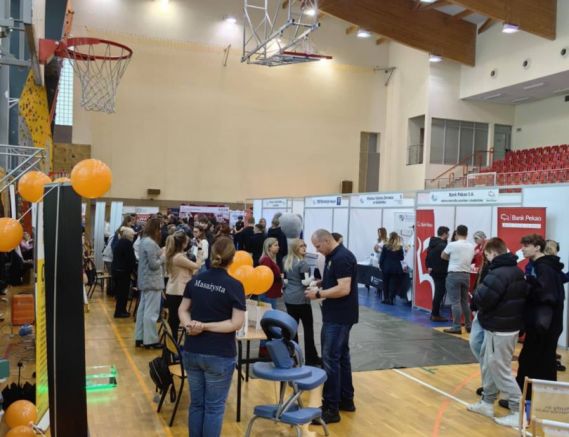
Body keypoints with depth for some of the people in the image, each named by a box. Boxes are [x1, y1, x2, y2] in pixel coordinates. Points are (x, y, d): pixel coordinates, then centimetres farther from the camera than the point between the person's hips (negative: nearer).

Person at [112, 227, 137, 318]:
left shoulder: (119, 242, 15)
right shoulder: (127, 243, -13)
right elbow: (130, 258, -19)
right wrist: (132, 269, -6)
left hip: (115, 269, 9)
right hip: (123, 271, -9)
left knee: (119, 291, 15)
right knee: (123, 292, -1)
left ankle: (120, 310, 22)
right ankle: (120, 311, 3)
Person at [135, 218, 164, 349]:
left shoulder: (144, 241, 13)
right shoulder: (150, 243, -19)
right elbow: (153, 264, -21)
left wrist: (160, 256, 1)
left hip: (145, 280, 10)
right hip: (152, 281, -10)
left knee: (143, 309, 14)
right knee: (151, 311, -4)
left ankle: (140, 338, 21)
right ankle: (150, 340, 1)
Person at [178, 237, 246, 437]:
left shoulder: (196, 279, 2)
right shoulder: (235, 285, -13)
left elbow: (183, 309, 5)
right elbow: (237, 323, -17)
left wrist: (190, 325, -12)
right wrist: (206, 326, -16)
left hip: (192, 351, 5)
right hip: (219, 355, -5)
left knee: (196, 403, 18)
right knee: (214, 407, 8)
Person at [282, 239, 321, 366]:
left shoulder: (287, 262, 10)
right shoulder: (302, 263, -13)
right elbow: (305, 282, -19)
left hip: (289, 298, 7)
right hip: (301, 299, -7)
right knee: (308, 327, 0)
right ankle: (311, 358, 3)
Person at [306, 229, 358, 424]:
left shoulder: (342, 257, -19)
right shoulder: (332, 256, 12)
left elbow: (344, 289, -25)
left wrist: (319, 294, -17)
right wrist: (320, 287, 5)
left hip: (339, 317, -10)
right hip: (337, 315, 10)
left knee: (330, 359, -7)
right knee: (341, 356, 16)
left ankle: (331, 409, -1)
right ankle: (346, 400, 26)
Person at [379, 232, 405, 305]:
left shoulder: (386, 246, -5)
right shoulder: (400, 247, -3)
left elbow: (382, 257, -3)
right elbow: (401, 258, 5)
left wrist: (381, 265, 8)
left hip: (386, 267, 0)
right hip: (396, 268, 0)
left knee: (386, 283, 11)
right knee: (393, 284, 3)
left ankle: (386, 299, 14)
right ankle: (391, 300, 0)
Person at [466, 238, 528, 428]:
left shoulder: (498, 274, -22)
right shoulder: (517, 271, 11)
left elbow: (482, 299, -26)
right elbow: (522, 296, 17)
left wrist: (474, 296, -3)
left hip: (499, 330, -10)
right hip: (511, 326, 10)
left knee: (500, 370, -2)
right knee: (488, 364, 19)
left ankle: (518, 412, 4)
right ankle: (487, 403, 29)